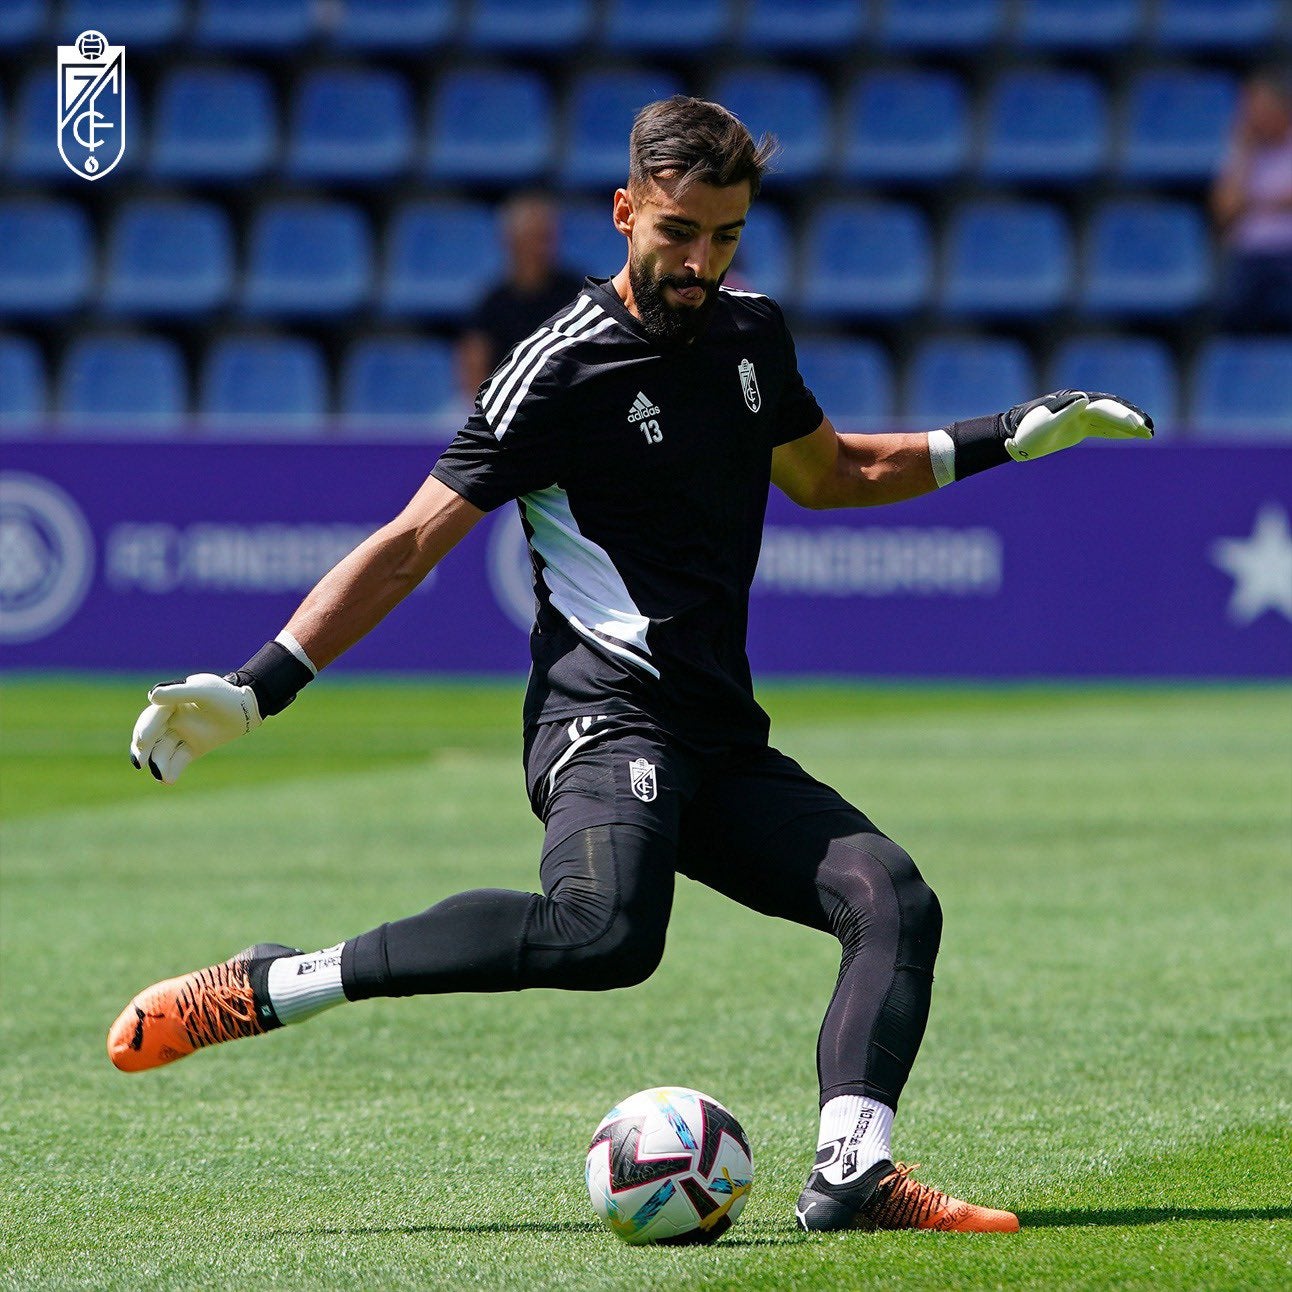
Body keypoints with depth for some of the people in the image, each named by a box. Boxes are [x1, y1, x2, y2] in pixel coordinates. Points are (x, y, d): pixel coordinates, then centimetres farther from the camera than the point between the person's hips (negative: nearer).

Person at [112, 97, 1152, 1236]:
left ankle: (853, 1175, -22)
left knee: (894, 900, -12)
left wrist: (1007, 438, 30)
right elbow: (411, 545, -6)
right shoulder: (562, 371, -7)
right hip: (607, 714, -8)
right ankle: (268, 987, -28)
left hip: (723, 743, 8)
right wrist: (255, 689, -13)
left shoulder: (752, 333, 14)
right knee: (605, 932, -35)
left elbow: (825, 472, 35)